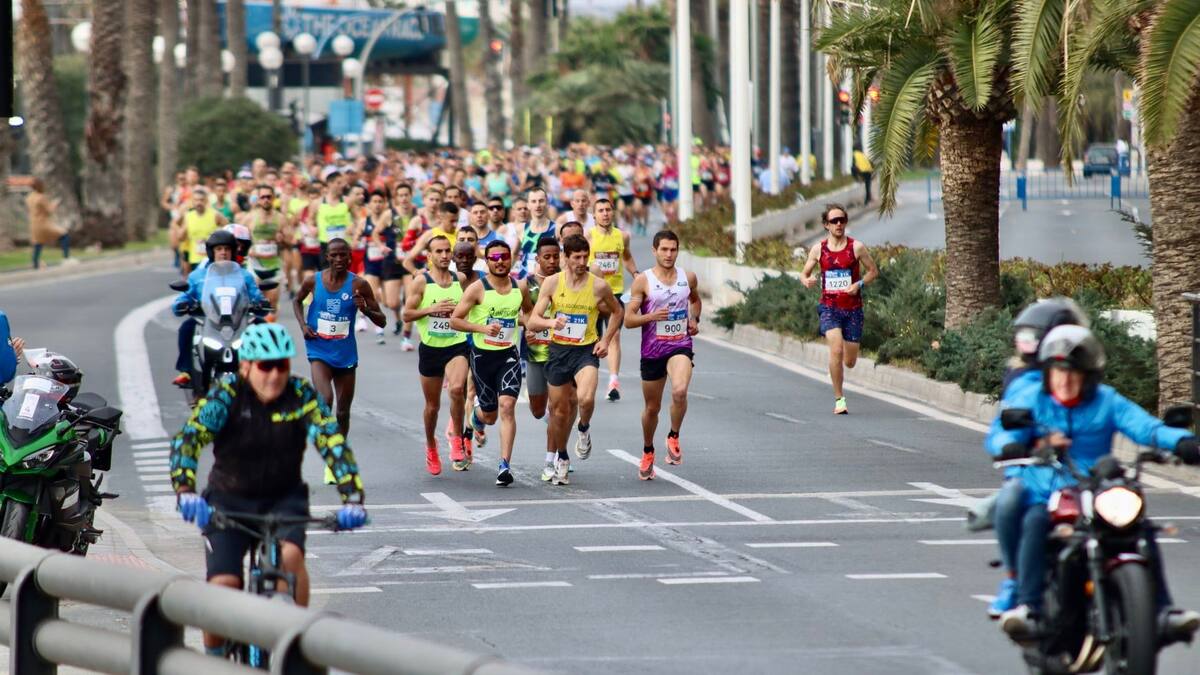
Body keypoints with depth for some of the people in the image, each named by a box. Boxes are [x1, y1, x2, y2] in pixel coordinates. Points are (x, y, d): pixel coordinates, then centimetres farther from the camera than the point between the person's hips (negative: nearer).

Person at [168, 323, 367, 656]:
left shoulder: (303, 397, -14)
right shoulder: (226, 394, -17)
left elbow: (334, 446, -22)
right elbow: (187, 438, -28)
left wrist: (352, 498, -37)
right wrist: (186, 492, -45)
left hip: (284, 498, 1)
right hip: (229, 500, -1)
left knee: (291, 555, -30)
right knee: (223, 586, -15)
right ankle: (214, 660, 10)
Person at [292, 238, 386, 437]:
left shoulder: (359, 285, -6)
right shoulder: (314, 282, -4)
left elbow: (382, 321, -3)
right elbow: (297, 301, 19)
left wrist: (366, 309, -24)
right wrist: (303, 325, 2)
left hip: (345, 353, 2)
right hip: (319, 350, -2)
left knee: (343, 412, 9)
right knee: (325, 401, -23)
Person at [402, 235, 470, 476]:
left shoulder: (460, 280, 5)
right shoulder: (421, 281, -3)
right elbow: (407, 314, -5)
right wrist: (432, 309, -17)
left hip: (457, 345, 0)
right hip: (430, 348, 0)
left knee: (457, 388, -28)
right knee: (432, 405, 10)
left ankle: (456, 436, -9)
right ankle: (431, 447, 35)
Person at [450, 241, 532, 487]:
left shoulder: (519, 288, 3)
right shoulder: (478, 289, -8)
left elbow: (529, 312, 24)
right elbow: (455, 320, -10)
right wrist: (482, 328, -23)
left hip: (509, 355, 1)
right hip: (483, 355, -1)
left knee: (507, 406, -17)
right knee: (490, 415, 9)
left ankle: (505, 465, -16)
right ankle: (477, 415, 49)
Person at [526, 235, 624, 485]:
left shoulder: (598, 286, -6)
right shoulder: (552, 283, -5)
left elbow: (617, 312, 14)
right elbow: (532, 321, -7)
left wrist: (606, 340, 2)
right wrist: (552, 322, -28)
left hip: (586, 351, -2)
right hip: (558, 351, 2)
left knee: (585, 399, -28)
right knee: (559, 410, 10)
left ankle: (584, 430, 7)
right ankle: (561, 458, 33)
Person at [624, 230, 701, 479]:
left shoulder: (688, 277, 4)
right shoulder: (643, 281, -4)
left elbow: (695, 299, 28)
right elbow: (629, 320, -4)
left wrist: (694, 320, 8)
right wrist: (651, 316, -22)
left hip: (680, 346, 0)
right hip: (652, 349, 0)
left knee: (680, 391, -29)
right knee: (652, 407, 11)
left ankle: (674, 437, -6)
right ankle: (647, 452, 36)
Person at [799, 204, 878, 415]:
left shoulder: (856, 247, -2)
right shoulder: (818, 249, 2)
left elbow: (873, 271, 7)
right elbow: (804, 274, 12)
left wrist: (859, 284, -11)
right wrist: (807, 281, -13)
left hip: (853, 308, 1)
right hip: (829, 307, -1)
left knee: (850, 362, 3)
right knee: (836, 349, -22)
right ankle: (839, 399, -12)